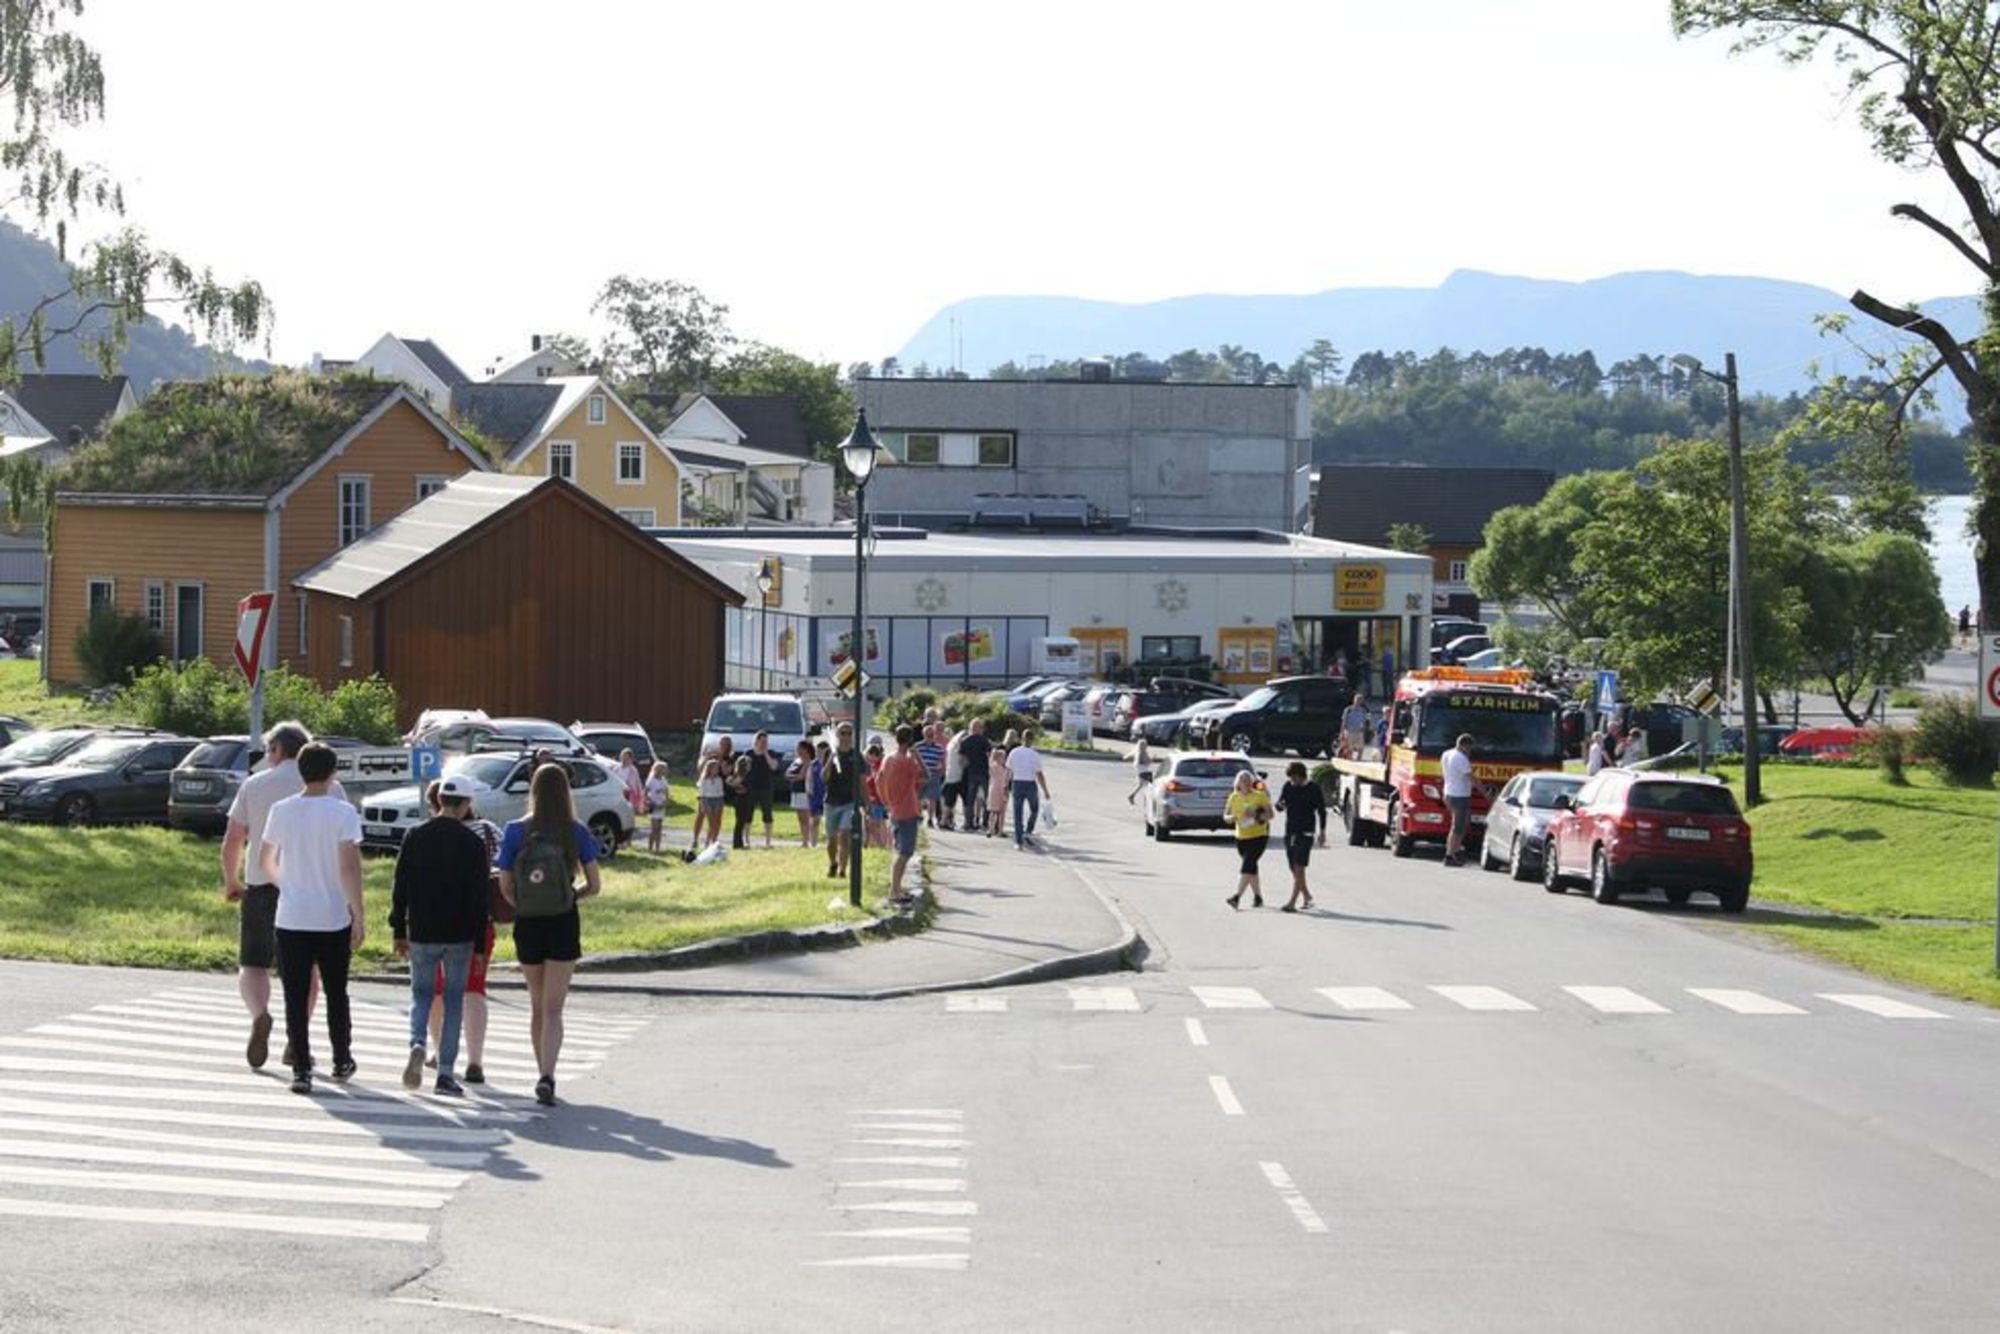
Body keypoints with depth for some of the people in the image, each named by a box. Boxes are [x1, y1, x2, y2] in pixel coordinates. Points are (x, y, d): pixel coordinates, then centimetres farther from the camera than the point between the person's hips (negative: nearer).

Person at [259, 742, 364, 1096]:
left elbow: (267, 862, 11)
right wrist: (358, 915, -10)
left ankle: (301, 1069, -1)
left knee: (296, 997, 4)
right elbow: (349, 868, -15)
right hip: (333, 919, -1)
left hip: (291, 918, 1)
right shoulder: (343, 813, -9)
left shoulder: (281, 811, 0)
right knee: (336, 993, 15)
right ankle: (341, 1061, 26)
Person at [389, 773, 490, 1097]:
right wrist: (479, 944, 1)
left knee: (421, 993, 15)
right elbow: (479, 897, -5)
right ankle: (446, 1072, 5)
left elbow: (400, 887, 1)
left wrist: (399, 931, 9)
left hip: (421, 934, 2)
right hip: (459, 936, -2)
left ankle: (417, 1045, -13)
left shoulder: (415, 837, -1)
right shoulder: (473, 843, -7)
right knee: (454, 1000, 8)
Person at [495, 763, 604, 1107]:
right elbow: (594, 885, -3)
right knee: (552, 1010, -1)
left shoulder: (516, 831, -6)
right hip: (564, 925, -1)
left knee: (537, 1007, 17)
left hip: (527, 926, 1)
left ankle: (544, 1075, 24)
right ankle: (547, 1077, -18)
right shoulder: (576, 833, -6)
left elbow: (505, 887, -4)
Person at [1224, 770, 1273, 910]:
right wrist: (1231, 818, -13)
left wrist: (1256, 815, -21)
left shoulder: (1260, 796, -3)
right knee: (1251, 868, 12)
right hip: (1241, 837, 5)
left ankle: (1237, 897, -23)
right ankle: (1258, 897, 23)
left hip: (1258, 836, -5)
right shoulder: (1234, 798, 7)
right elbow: (1225, 816, 11)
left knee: (1246, 866, -17)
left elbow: (1270, 814, -3)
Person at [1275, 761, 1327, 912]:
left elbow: (1321, 811, 2)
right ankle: (1306, 896, 28)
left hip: (1306, 833, -6)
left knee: (1298, 868, -14)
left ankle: (1292, 902, -20)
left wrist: (1322, 832, -2)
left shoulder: (1313, 789, -4)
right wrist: (1281, 805, -15)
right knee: (1294, 869, 10)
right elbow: (1279, 804, 9)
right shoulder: (1288, 787, 6)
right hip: (1290, 832, 6)